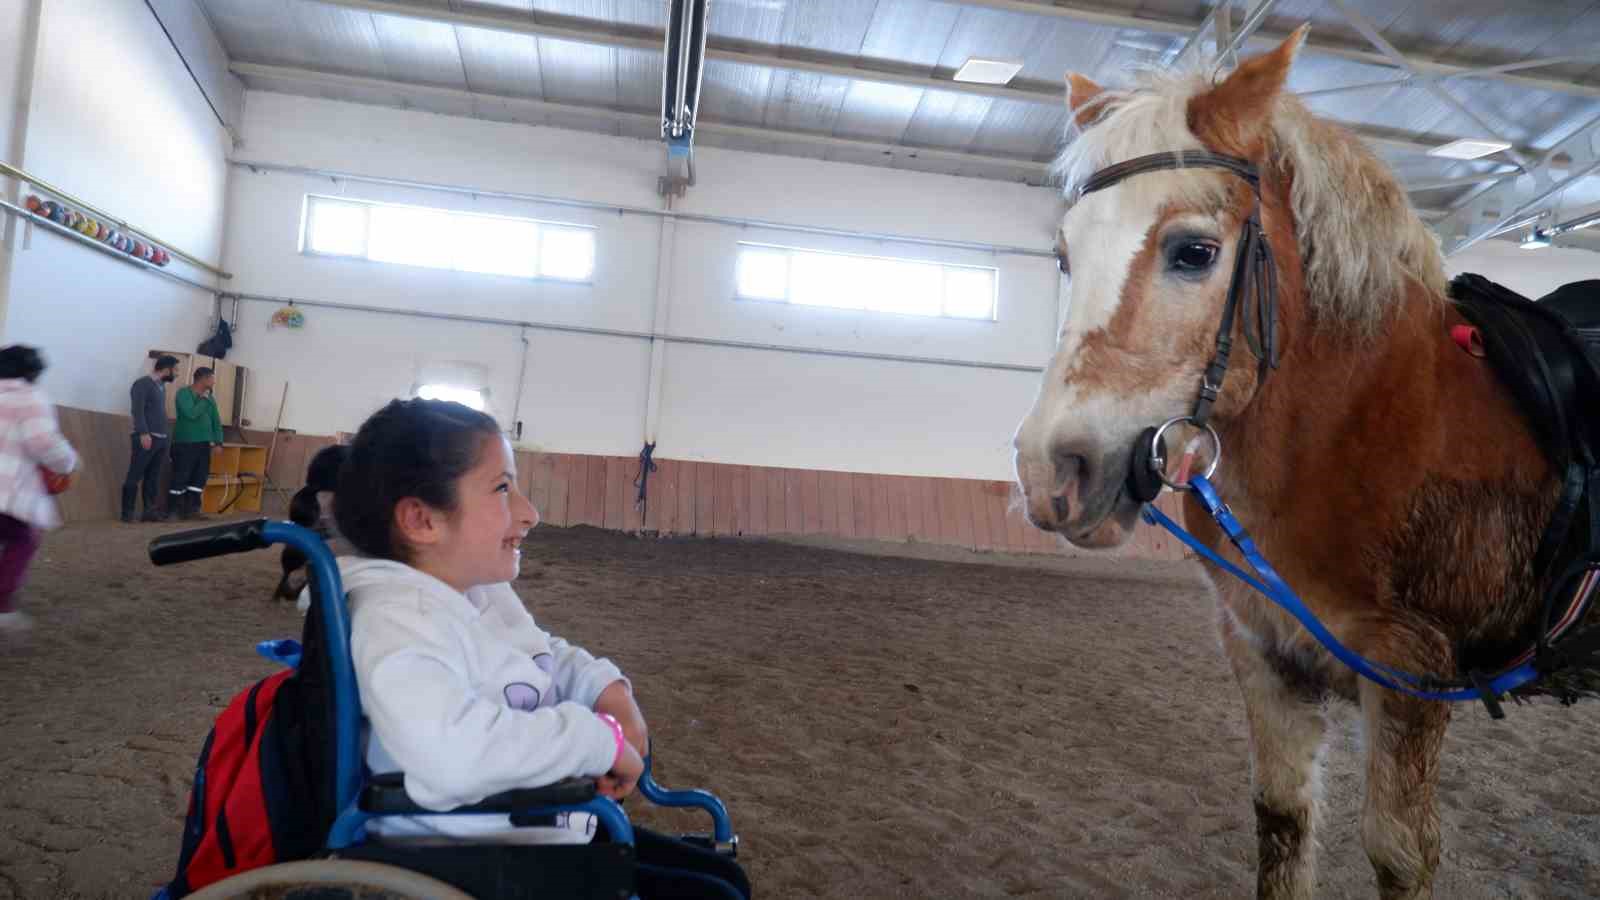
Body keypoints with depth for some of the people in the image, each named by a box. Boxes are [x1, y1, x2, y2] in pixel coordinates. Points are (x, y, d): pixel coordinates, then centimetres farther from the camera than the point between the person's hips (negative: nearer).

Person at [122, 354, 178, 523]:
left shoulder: (161, 386, 17)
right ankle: (127, 513, -2)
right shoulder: (142, 384, -6)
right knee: (134, 476, -4)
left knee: (153, 478, 8)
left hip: (160, 439, 8)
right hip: (146, 438, -8)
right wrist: (143, 433, -22)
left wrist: (164, 436, 14)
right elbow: (138, 411, -14)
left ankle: (149, 511, 11)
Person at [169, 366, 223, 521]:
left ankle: (191, 509, 13)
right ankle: (173, 511, 2)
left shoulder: (210, 397, 13)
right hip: (185, 443, -6)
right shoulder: (184, 393, -6)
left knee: (199, 478, 6)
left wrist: (218, 441, 6)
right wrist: (205, 399, -10)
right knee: (181, 477, -5)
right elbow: (192, 414, -20)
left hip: (203, 444, 6)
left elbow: (216, 421, 14)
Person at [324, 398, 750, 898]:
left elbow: (546, 657, 25)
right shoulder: (400, 617, -25)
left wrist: (608, 689, 2)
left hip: (553, 828, 10)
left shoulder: (486, 592, 7)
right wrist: (602, 737, -29)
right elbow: (453, 753, -42)